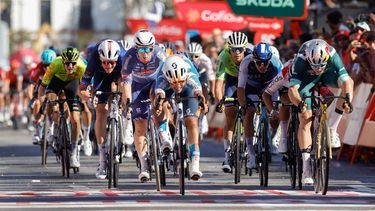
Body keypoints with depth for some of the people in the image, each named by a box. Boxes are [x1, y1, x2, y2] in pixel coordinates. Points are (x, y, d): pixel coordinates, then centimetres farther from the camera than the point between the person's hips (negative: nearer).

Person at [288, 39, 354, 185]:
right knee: (305, 120, -15)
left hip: (327, 74, 2)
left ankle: (332, 129, -18)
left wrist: (347, 100, -60)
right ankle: (306, 168, -11)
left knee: (348, 82, -30)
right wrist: (299, 103, -63)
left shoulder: (333, 56, -36)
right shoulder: (301, 61, -38)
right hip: (306, 78, -2)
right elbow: (292, 88, -44)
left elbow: (346, 81, -42)